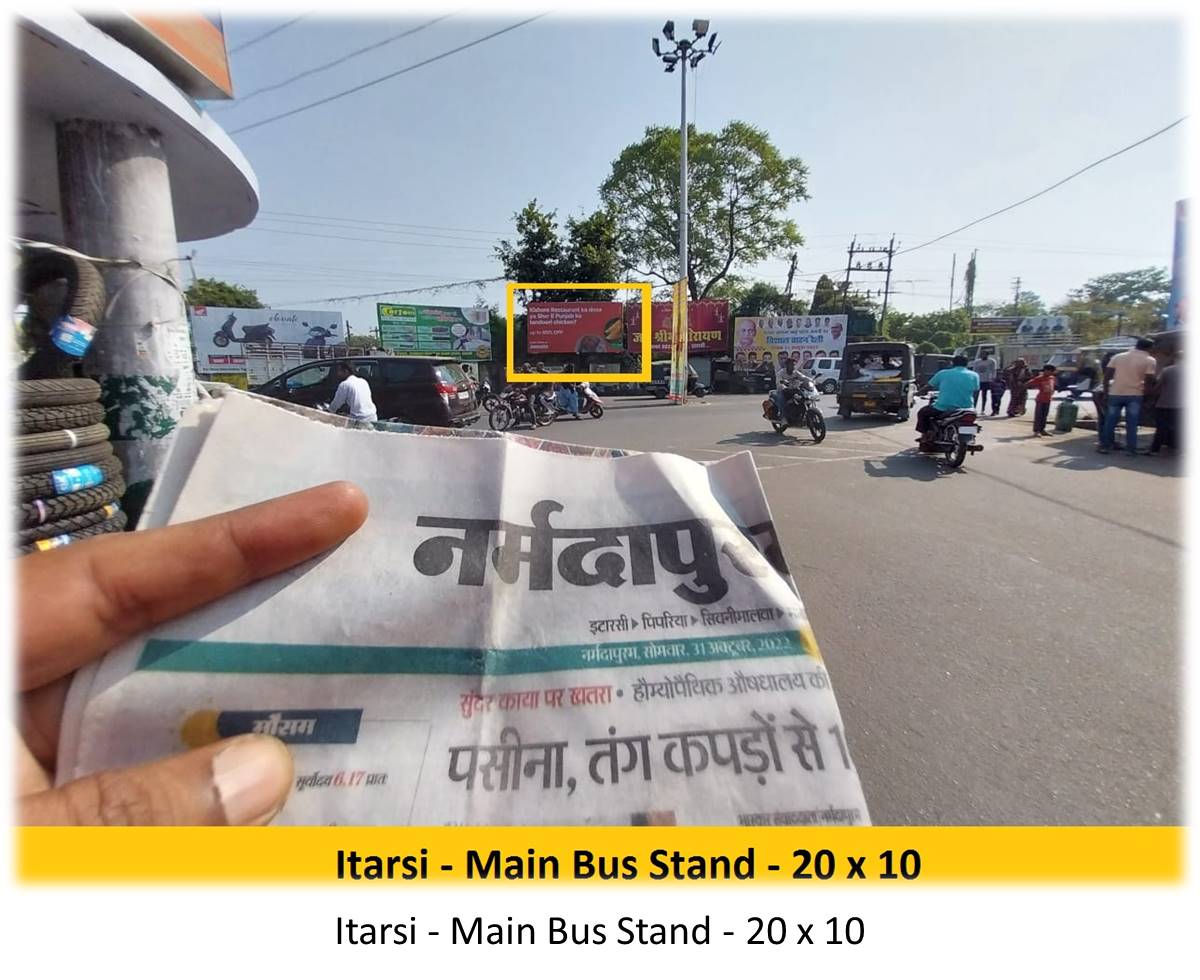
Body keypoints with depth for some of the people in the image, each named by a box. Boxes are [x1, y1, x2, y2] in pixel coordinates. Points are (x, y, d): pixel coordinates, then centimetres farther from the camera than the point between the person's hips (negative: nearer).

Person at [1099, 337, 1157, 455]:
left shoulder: (1118, 356, 8)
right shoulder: (1149, 360, -2)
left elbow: (1107, 374, 6)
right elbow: (1149, 379, -9)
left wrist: (1107, 388, 15)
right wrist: (1146, 392, 4)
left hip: (1115, 393, 2)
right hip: (1134, 394, -2)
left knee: (1110, 421, 8)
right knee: (1132, 423, 2)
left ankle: (1105, 445, 11)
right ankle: (1131, 448, 3)